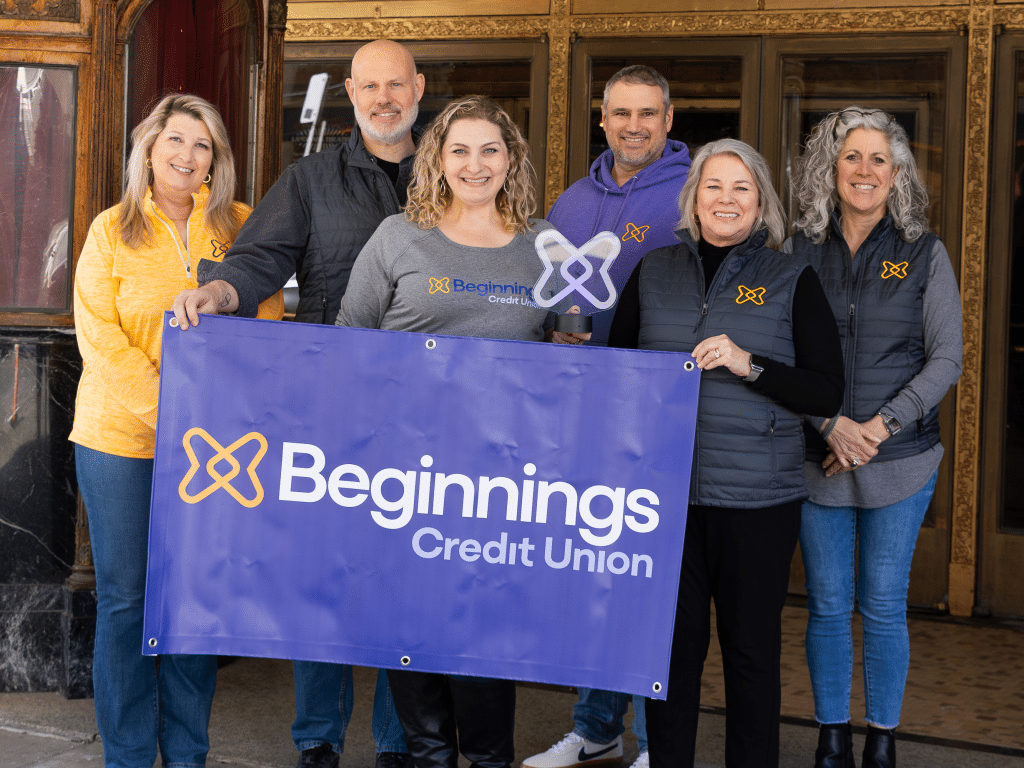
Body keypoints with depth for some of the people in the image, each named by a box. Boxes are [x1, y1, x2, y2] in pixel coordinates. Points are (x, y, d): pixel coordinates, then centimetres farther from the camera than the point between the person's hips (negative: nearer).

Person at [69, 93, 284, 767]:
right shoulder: (113, 229, 3)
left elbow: (267, 323, 5)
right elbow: (99, 337, -5)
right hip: (121, 435, -1)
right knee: (124, 597, 3)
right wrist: (168, 409, -16)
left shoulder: (240, 226, 7)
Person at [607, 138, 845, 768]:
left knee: (752, 646, 5)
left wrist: (748, 365, -16)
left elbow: (828, 393, -3)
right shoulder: (653, 273, 11)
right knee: (672, 642, 7)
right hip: (664, 490, 2)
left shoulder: (793, 279, 3)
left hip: (758, 496, -2)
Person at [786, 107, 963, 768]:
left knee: (884, 607, 5)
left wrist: (879, 426, -13)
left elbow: (946, 360, -2)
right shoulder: (800, 251, 3)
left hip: (900, 461, -1)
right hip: (818, 460, 1)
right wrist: (829, 424, -13)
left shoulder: (924, 254, 1)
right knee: (827, 606, 7)